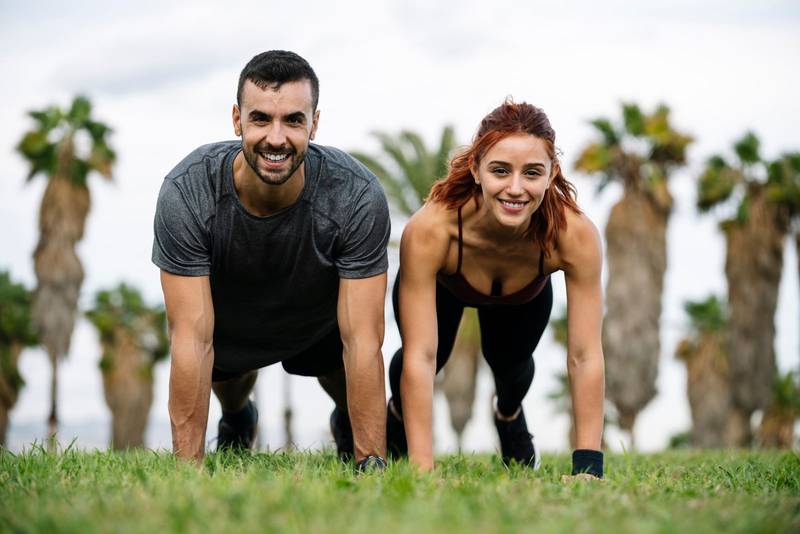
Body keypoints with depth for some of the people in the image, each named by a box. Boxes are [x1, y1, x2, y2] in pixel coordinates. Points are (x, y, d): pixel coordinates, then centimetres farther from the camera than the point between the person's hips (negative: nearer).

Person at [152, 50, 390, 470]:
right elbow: (192, 340, -35)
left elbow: (362, 342, -35)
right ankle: (236, 419, 30)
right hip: (229, 319, 1)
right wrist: (188, 468, -36)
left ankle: (347, 424, 30)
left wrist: (372, 464, -37)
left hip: (322, 315, 0)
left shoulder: (358, 197, -38)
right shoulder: (185, 194, -38)